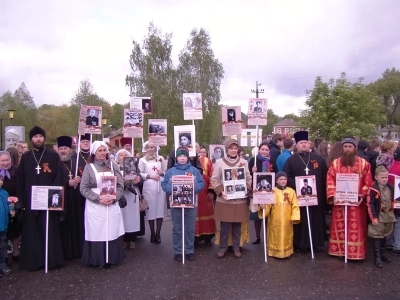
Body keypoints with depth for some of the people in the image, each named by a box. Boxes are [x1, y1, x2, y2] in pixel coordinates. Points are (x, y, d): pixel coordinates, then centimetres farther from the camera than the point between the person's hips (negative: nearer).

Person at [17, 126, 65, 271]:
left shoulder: (53, 156, 2)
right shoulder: (25, 157, 11)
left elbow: (59, 178, -3)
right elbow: (20, 180, 9)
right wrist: (21, 199, 0)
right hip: (30, 201, 3)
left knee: (50, 231, 2)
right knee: (32, 232, 5)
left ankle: (52, 259, 11)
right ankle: (33, 260, 15)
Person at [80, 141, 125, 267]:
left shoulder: (112, 165, 7)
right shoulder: (89, 167, 0)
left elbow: (120, 185, 5)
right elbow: (83, 188, -5)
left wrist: (114, 198, -11)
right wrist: (99, 199, -15)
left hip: (112, 205, 2)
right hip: (95, 206, -2)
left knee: (112, 232, 6)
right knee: (96, 232, 0)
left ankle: (111, 258, 18)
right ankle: (97, 260, 13)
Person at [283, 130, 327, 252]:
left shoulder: (318, 159, 8)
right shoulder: (291, 160, 3)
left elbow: (325, 176, 7)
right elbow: (285, 176, -3)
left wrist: (324, 193, -1)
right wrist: (296, 183, -17)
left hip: (316, 195, 2)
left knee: (316, 220, 8)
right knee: (300, 221, 3)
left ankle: (316, 242, 21)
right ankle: (300, 243, 13)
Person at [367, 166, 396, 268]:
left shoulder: (390, 188, 3)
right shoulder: (373, 189, -17)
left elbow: (393, 201, 15)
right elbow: (370, 205, -17)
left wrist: (392, 214, 12)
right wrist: (373, 217, -18)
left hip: (388, 216, 6)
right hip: (378, 216, -6)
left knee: (385, 236, 17)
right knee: (377, 237, 0)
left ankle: (382, 254, 30)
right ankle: (377, 257, 7)